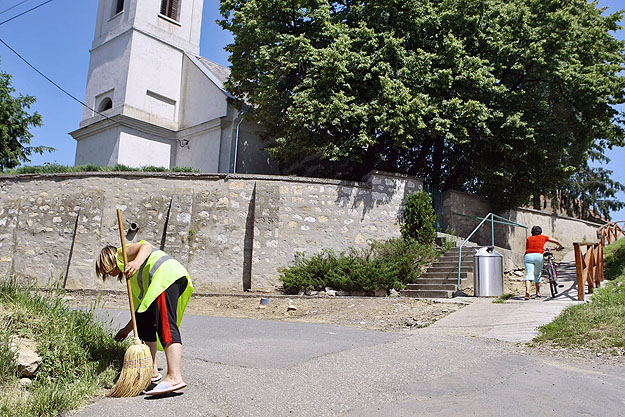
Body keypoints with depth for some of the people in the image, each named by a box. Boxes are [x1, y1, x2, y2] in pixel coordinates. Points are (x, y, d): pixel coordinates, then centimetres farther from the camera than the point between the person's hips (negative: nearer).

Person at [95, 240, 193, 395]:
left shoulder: (122, 253, 16)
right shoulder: (132, 277, 38)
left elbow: (146, 246, -7)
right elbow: (142, 305, 35)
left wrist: (137, 263, -27)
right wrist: (127, 329, 44)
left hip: (167, 274, -10)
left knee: (166, 326, -20)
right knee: (145, 323, 16)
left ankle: (174, 377, -32)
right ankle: (152, 371, 17)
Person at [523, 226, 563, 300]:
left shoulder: (529, 238, 25)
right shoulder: (543, 237, 23)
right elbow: (556, 242, 30)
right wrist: (560, 246, 53)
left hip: (528, 256, 0)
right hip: (538, 255, 0)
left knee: (528, 274, -9)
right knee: (537, 274, 21)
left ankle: (527, 291, -29)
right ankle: (538, 292, 24)